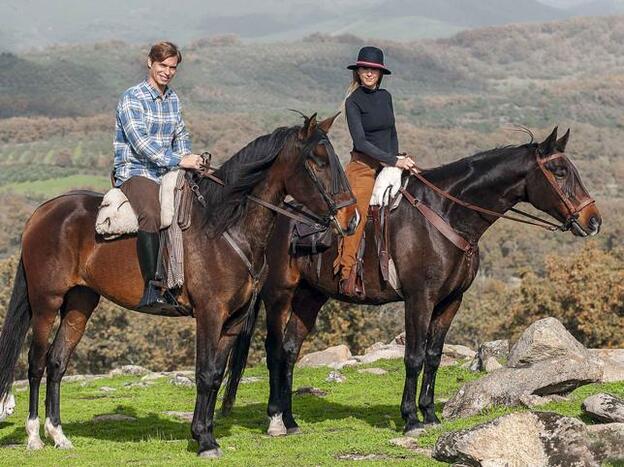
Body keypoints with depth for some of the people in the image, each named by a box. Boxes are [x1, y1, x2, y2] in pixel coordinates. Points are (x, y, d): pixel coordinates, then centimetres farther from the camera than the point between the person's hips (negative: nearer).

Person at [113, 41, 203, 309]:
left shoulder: (172, 99, 16)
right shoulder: (132, 99, -8)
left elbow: (180, 135, 22)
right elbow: (141, 143, -18)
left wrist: (189, 160, -1)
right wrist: (179, 161, -24)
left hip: (168, 175, 8)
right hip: (136, 173, -8)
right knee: (151, 215, -35)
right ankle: (152, 288, -41)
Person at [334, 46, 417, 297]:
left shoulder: (385, 97, 13)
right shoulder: (354, 101, -5)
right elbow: (360, 141, -14)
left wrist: (398, 159, 9)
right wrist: (394, 161, -17)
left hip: (387, 165, 7)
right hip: (363, 166, -7)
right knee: (356, 215, -20)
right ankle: (347, 275, -24)